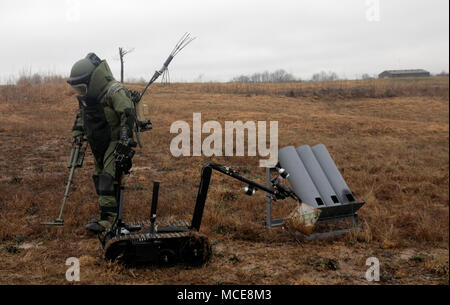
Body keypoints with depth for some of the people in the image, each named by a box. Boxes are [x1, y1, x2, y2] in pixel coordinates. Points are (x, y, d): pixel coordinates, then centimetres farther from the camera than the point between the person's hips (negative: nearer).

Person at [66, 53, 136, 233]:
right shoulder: (86, 95, 9)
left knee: (109, 178, -17)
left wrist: (124, 143, -26)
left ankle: (108, 220, -18)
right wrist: (77, 134, 16)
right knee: (100, 178, 10)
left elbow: (128, 117, -23)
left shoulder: (114, 92, -20)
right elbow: (81, 115, 26)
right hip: (99, 144, 9)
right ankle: (112, 214, 19)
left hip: (115, 142, -9)